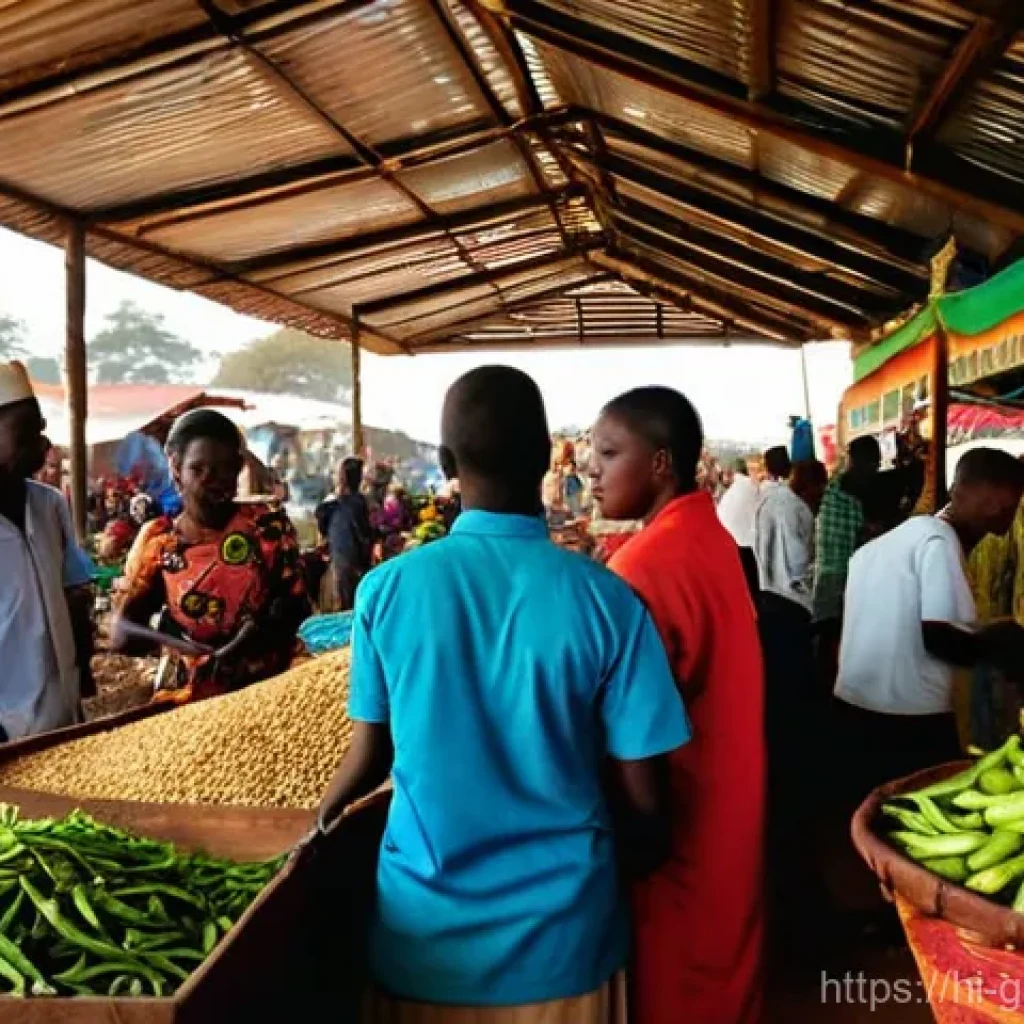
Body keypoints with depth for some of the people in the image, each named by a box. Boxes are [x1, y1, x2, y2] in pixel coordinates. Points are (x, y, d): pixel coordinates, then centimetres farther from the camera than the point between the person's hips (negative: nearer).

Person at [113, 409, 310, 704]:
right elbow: (123, 636, 1)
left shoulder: (268, 526, -4)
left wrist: (268, 626, -21)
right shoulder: (156, 541, -1)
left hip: (272, 688, -1)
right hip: (197, 698, 1)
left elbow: (297, 605, -1)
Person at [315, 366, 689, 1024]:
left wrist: (323, 813, 20)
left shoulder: (385, 590, -12)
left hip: (426, 935, 1)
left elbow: (371, 758, -1)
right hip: (562, 935, 0)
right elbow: (642, 801, -9)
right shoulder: (605, 599, -16)